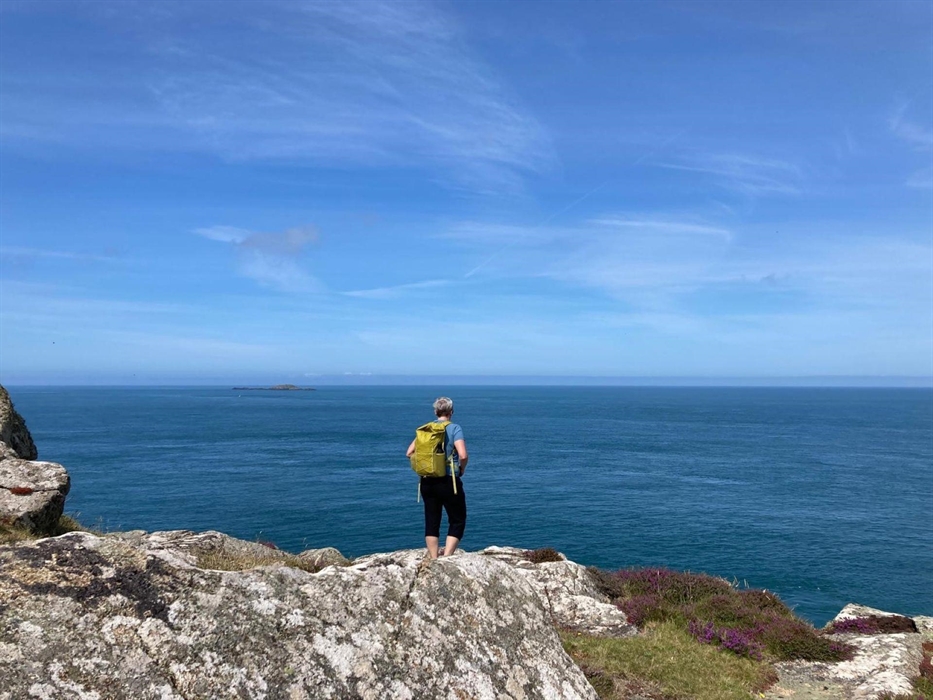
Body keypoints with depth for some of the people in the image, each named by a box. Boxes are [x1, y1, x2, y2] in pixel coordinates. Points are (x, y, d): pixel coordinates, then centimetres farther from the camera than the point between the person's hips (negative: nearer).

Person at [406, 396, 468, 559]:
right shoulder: (454, 428, -8)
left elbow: (409, 453, 5)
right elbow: (463, 455, -19)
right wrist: (462, 469, -1)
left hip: (427, 482, 5)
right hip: (448, 482, -5)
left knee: (431, 521, 12)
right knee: (457, 521, 8)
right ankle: (446, 558, -2)